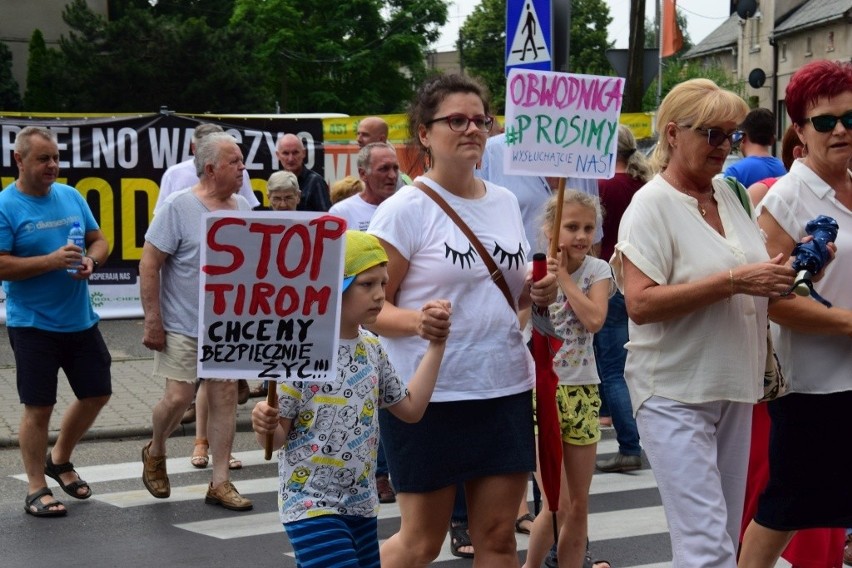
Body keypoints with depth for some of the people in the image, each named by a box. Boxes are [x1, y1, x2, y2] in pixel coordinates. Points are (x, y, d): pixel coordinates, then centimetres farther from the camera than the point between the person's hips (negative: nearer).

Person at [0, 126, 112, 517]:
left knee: (97, 394, 13)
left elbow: (99, 241, 13)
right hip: (33, 325, -6)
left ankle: (60, 460, 34)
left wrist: (91, 261, -9)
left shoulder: (71, 196, 7)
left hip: (81, 321, 6)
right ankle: (36, 489, 11)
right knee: (38, 406, -1)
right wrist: (53, 260, -23)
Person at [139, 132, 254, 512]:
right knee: (178, 397, -6)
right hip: (183, 324, -5)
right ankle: (155, 454, 25)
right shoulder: (179, 207, -11)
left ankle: (220, 483, 12)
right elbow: (149, 264, -11)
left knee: (225, 398, 4)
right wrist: (153, 322, -14)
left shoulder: (243, 208, 7)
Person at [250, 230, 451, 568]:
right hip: (312, 506, -8)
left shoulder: (371, 349, 4)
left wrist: (436, 346, 11)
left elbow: (410, 408, 13)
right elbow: (277, 436, -12)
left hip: (361, 504, 8)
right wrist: (265, 426, -35)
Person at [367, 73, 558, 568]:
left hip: (506, 386, 6)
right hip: (429, 395, -5)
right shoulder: (405, 210, -9)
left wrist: (538, 292, 0)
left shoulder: (505, 202, 10)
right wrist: (415, 321, -30)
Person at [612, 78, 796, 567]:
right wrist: (733, 280, -24)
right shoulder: (651, 205, -11)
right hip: (676, 394, -7)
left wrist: (780, 276, -1)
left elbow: (754, 271, 23)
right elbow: (640, 303, -22)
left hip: (735, 388, 8)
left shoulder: (727, 194, 10)